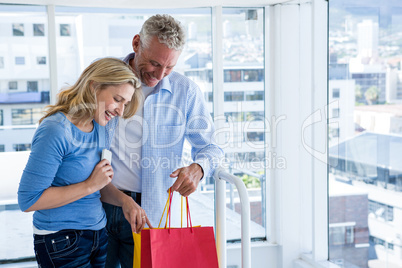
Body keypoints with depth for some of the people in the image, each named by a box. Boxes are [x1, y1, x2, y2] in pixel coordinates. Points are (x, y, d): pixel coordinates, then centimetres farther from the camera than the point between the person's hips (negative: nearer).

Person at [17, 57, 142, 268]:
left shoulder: (103, 128, 3)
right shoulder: (56, 131, -20)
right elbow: (28, 200, -23)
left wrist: (124, 200, -6)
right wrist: (90, 185, -21)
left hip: (99, 233, 7)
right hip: (60, 241, -7)